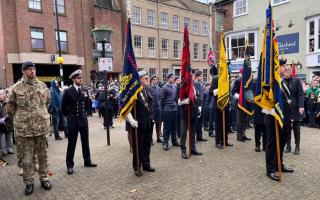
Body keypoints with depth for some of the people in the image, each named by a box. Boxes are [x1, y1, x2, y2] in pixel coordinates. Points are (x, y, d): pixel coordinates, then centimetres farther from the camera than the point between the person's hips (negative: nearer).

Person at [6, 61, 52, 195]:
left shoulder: (42, 86, 4)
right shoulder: (16, 88, -3)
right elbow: (10, 106, 7)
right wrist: (20, 117, 8)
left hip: (42, 126, 2)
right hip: (24, 128, -2)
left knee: (42, 154, 12)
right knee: (27, 156, 7)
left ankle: (44, 178, 26)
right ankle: (29, 183, 22)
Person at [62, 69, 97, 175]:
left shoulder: (84, 90, 3)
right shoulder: (68, 91, -8)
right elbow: (64, 107, 0)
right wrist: (69, 117, 9)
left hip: (83, 120, 4)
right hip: (73, 121, -4)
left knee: (85, 142, 13)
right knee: (71, 144, 5)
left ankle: (87, 161, 28)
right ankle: (70, 165, 18)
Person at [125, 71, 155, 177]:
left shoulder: (146, 90, 9)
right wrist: (131, 120, -22)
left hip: (148, 124, 7)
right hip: (138, 124, -7)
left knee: (147, 146, 16)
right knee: (137, 147, 6)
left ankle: (146, 165, 32)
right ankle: (137, 168, 21)